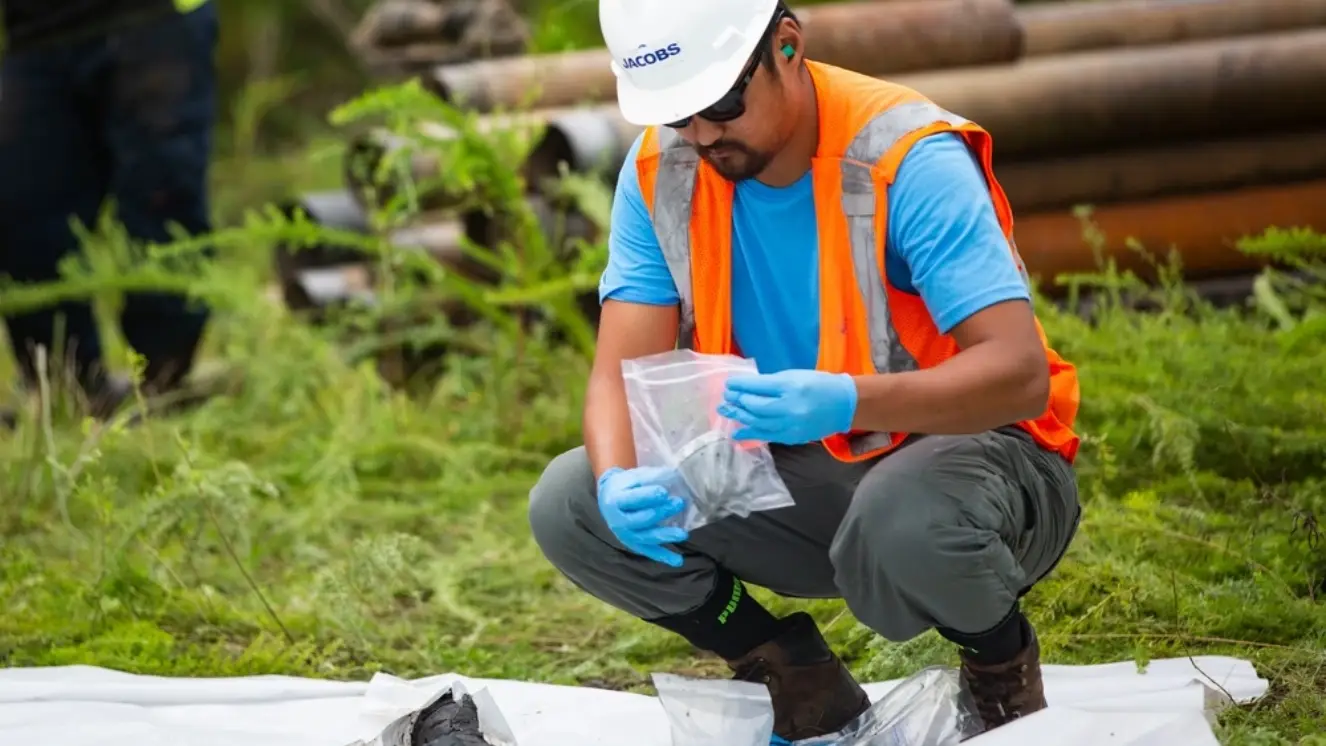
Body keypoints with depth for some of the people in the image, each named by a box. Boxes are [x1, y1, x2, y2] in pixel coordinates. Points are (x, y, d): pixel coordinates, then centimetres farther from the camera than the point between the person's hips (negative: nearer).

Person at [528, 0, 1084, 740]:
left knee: (906, 519, -40)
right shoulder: (661, 171, -8)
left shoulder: (908, 159, -23)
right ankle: (799, 679, 6)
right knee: (568, 505, -14)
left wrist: (847, 402, -48)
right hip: (802, 475, 5)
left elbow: (1021, 373, -31)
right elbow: (622, 371, -11)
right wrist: (616, 485, -35)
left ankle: (1000, 659, -3)